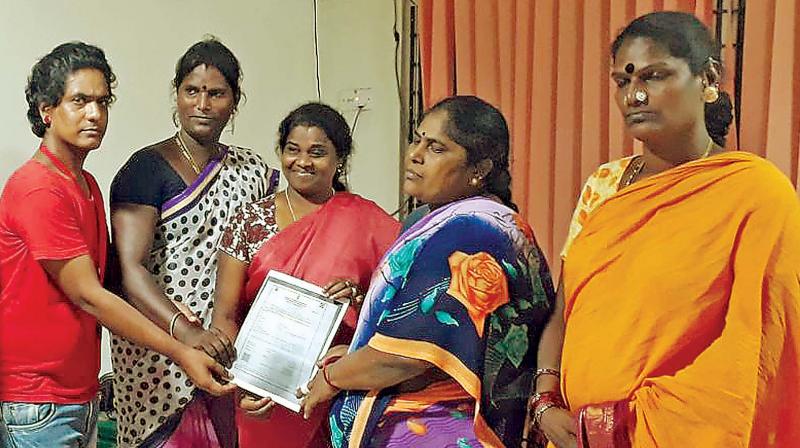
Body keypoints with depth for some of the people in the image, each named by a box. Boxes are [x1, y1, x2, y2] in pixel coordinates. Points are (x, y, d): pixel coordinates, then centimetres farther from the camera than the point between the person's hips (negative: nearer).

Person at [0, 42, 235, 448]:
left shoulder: (87, 185, 13)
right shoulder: (39, 189, -16)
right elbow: (86, 295, -18)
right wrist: (180, 353, -18)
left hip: (80, 393, 8)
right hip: (37, 403, -8)